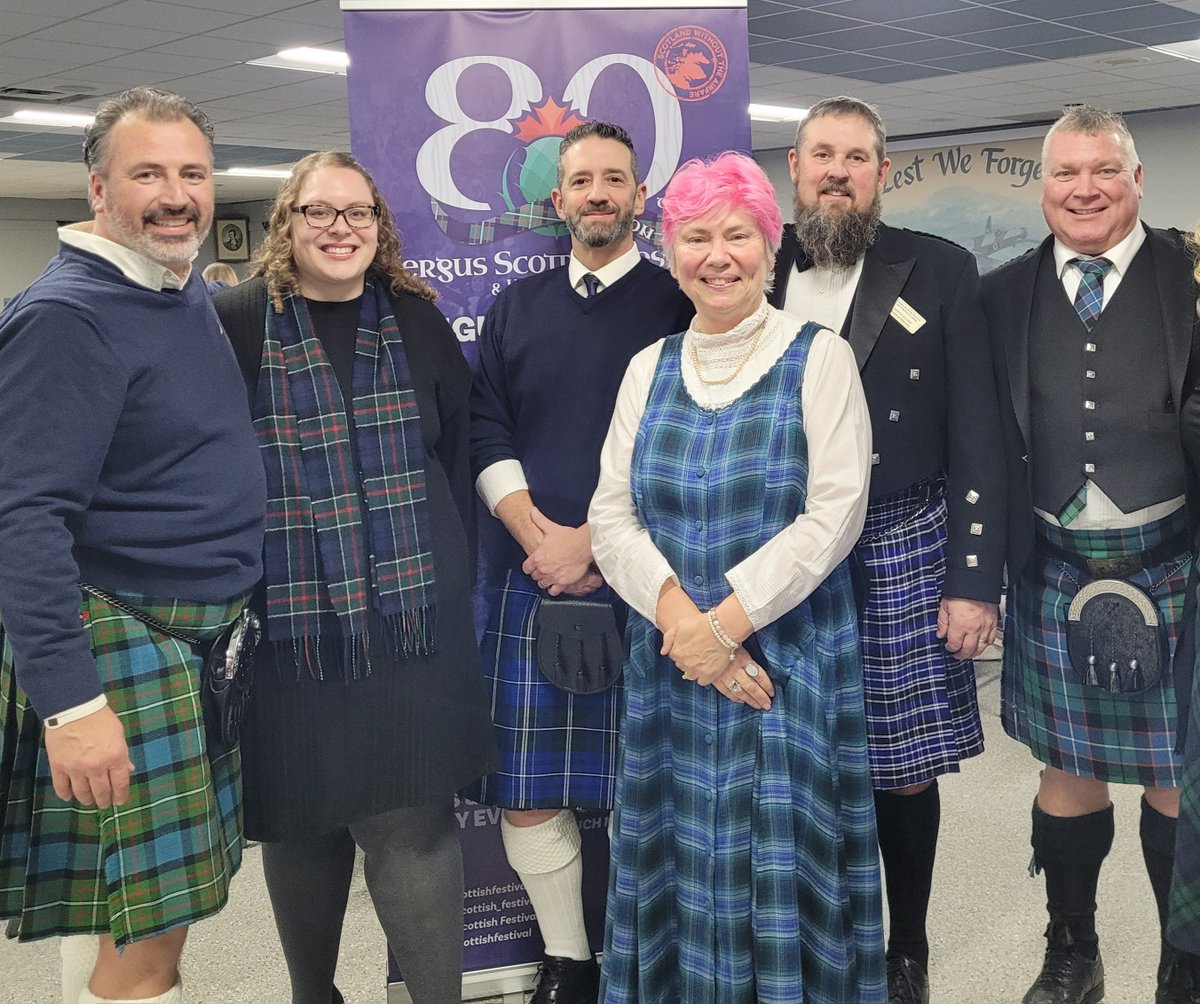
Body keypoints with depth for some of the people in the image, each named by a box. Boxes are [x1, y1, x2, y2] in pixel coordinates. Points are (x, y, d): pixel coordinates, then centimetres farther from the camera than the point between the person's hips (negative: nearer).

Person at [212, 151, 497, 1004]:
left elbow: (461, 448, 12)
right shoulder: (235, 322, -2)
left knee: (412, 822, -2)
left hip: (410, 618, 1)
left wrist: (447, 566, 6)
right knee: (301, 821, 12)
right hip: (287, 621, -1)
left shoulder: (416, 320, 8)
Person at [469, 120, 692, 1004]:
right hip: (530, 577, 3)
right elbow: (486, 434, 8)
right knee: (526, 791, 3)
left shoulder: (678, 305, 4)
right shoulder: (517, 309, 15)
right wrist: (540, 535, -7)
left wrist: (596, 541, -13)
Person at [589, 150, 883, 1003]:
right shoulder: (649, 368, 10)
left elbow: (835, 513, -10)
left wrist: (727, 622, -14)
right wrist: (679, 616, -12)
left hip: (794, 659, -3)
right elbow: (612, 515, 3)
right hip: (670, 662, 3)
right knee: (683, 859, 8)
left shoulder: (819, 357, -1)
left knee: (785, 863, 3)